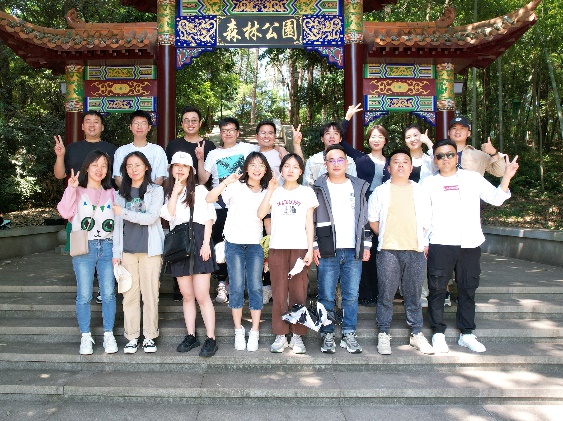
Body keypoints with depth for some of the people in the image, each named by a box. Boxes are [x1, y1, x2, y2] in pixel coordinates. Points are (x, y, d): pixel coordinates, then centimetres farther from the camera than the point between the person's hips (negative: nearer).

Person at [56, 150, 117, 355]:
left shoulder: (111, 193, 14)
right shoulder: (77, 191, 5)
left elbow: (119, 219, 13)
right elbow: (65, 212, -11)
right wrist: (71, 189, -15)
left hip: (107, 246, 2)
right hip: (84, 248, -2)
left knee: (108, 294, 3)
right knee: (84, 295, 0)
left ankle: (109, 335, 15)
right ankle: (85, 337, 13)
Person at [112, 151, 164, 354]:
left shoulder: (156, 191, 2)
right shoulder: (121, 193, 13)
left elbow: (151, 217, -10)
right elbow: (117, 224, 12)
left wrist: (124, 212, -12)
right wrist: (116, 251, 8)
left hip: (149, 249, -3)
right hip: (127, 250, 3)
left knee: (150, 294, 0)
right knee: (130, 294, 4)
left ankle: (149, 337, 11)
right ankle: (132, 337, 14)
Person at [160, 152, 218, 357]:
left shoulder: (199, 191, 7)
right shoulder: (167, 193, 17)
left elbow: (208, 219, 0)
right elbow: (168, 215, -3)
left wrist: (206, 243, -10)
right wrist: (175, 191, -3)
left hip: (198, 241, -4)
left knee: (202, 296, -7)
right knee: (187, 295, 9)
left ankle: (211, 339, -2)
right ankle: (191, 336, 18)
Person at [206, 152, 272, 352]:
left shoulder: (266, 192, 11)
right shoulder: (236, 187, -2)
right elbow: (209, 198, -13)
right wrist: (227, 181, -23)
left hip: (255, 245, 2)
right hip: (234, 243, -2)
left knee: (255, 288, -1)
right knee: (236, 288, 1)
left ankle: (255, 333, 9)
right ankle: (238, 331, 14)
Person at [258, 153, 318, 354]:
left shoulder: (306, 192, 11)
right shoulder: (275, 192, 11)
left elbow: (309, 223, 7)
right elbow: (260, 214, -4)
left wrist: (310, 249, -1)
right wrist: (270, 190, -6)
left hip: (300, 247, -1)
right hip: (277, 247, 1)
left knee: (299, 293, -2)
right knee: (279, 294, 1)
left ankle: (297, 336, 8)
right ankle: (280, 335, 10)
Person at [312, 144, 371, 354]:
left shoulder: (358, 187, 13)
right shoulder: (318, 188, 5)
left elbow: (365, 219, 14)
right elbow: (311, 219, 3)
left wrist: (366, 245, 9)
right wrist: (314, 246, -4)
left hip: (353, 251, 2)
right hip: (327, 251, -2)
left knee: (352, 296, 6)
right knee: (326, 296, 1)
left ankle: (349, 335, 17)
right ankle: (327, 335, 13)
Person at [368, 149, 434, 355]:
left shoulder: (420, 192, 12)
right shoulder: (380, 192, 7)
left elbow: (427, 222, 12)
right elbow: (373, 221, 11)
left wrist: (425, 243, 2)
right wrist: (387, 238, 5)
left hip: (416, 250, 2)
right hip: (388, 252, -1)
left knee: (414, 294, 8)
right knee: (386, 294, 2)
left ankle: (417, 334, 20)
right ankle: (383, 334, 13)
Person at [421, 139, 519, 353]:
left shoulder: (473, 178, 10)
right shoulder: (428, 183, 8)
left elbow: (496, 198, 8)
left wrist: (507, 176, -4)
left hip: (470, 244, 2)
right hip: (440, 245, -1)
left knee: (468, 289, 7)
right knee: (437, 289, 0)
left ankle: (466, 334, 18)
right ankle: (438, 333, 12)